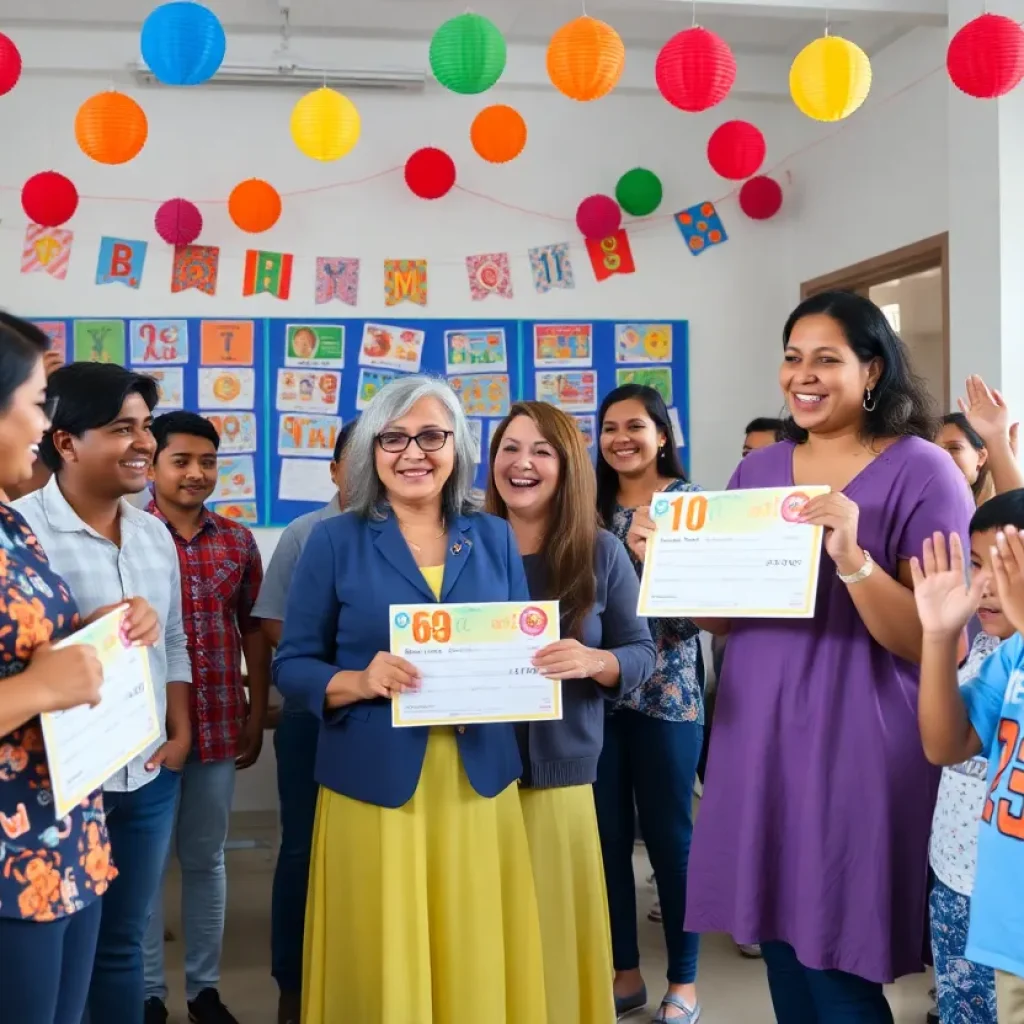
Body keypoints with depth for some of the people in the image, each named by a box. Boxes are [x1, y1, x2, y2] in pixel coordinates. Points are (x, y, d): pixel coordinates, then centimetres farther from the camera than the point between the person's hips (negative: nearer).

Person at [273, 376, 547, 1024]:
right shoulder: (335, 541, 0)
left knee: (478, 962, 8)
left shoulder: (494, 538, 8)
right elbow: (291, 664, 0)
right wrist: (359, 682, -18)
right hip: (375, 786, -2)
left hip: (480, 783, 3)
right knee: (382, 965, 4)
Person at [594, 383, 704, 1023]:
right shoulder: (596, 505, 10)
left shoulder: (690, 501, -2)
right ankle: (625, 971, 23)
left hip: (667, 690, -4)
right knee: (607, 834, 8)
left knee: (669, 834, 3)